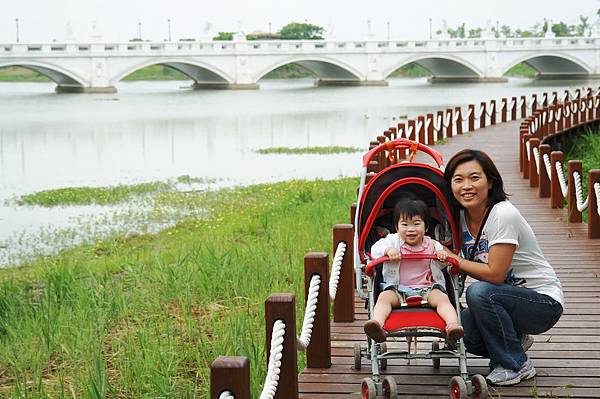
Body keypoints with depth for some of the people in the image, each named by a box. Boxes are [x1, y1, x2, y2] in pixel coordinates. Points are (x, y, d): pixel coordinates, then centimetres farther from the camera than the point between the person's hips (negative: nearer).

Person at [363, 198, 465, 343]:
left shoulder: (432, 245, 10)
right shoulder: (393, 241, 8)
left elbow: (441, 265, 15)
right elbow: (375, 249, -2)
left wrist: (442, 255, -10)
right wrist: (388, 250, -24)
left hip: (427, 289, 0)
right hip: (398, 289, 0)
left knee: (442, 298, -28)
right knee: (384, 297, -28)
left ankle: (452, 325, -46)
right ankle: (377, 323, -49)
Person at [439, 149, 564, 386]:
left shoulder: (503, 215, -23)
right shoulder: (462, 217, -1)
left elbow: (495, 274, -24)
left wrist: (454, 260, -15)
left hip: (544, 303, -7)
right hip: (507, 298, 7)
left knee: (479, 292, -31)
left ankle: (517, 365, -13)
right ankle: (514, 340, 12)